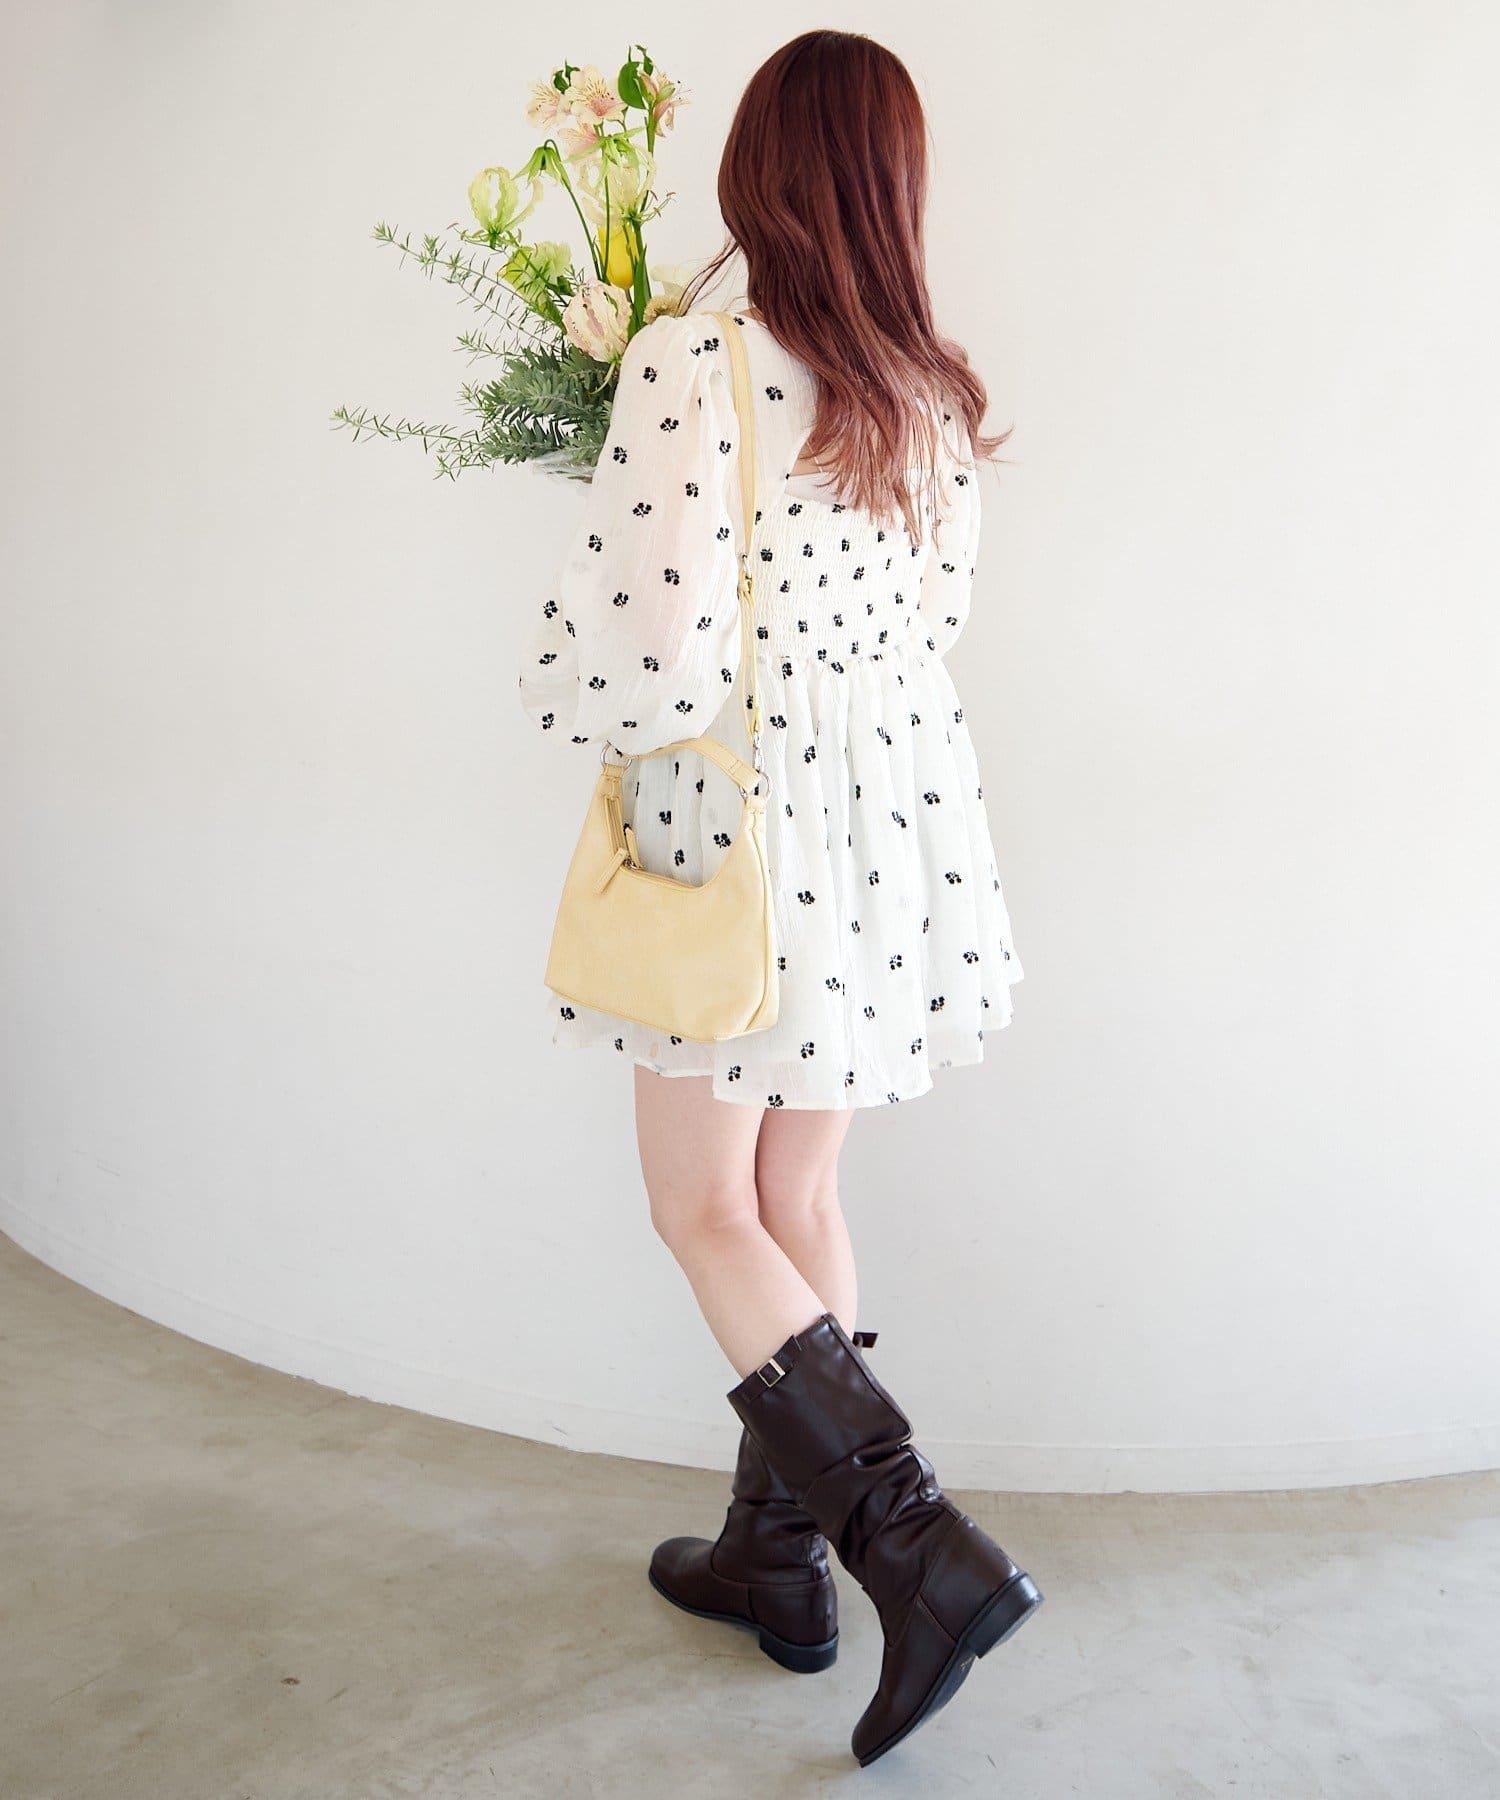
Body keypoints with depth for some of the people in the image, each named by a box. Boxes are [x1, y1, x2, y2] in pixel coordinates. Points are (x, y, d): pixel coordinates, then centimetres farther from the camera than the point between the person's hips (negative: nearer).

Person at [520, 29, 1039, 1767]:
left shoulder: (689, 364, -16)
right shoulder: (933, 397, 5)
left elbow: (639, 659, -20)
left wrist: (553, 668, 2)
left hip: (739, 833, -7)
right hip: (891, 817, 7)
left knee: (705, 1213, 8)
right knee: (797, 1194, 16)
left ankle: (927, 1551, 3)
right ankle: (776, 1553, 30)